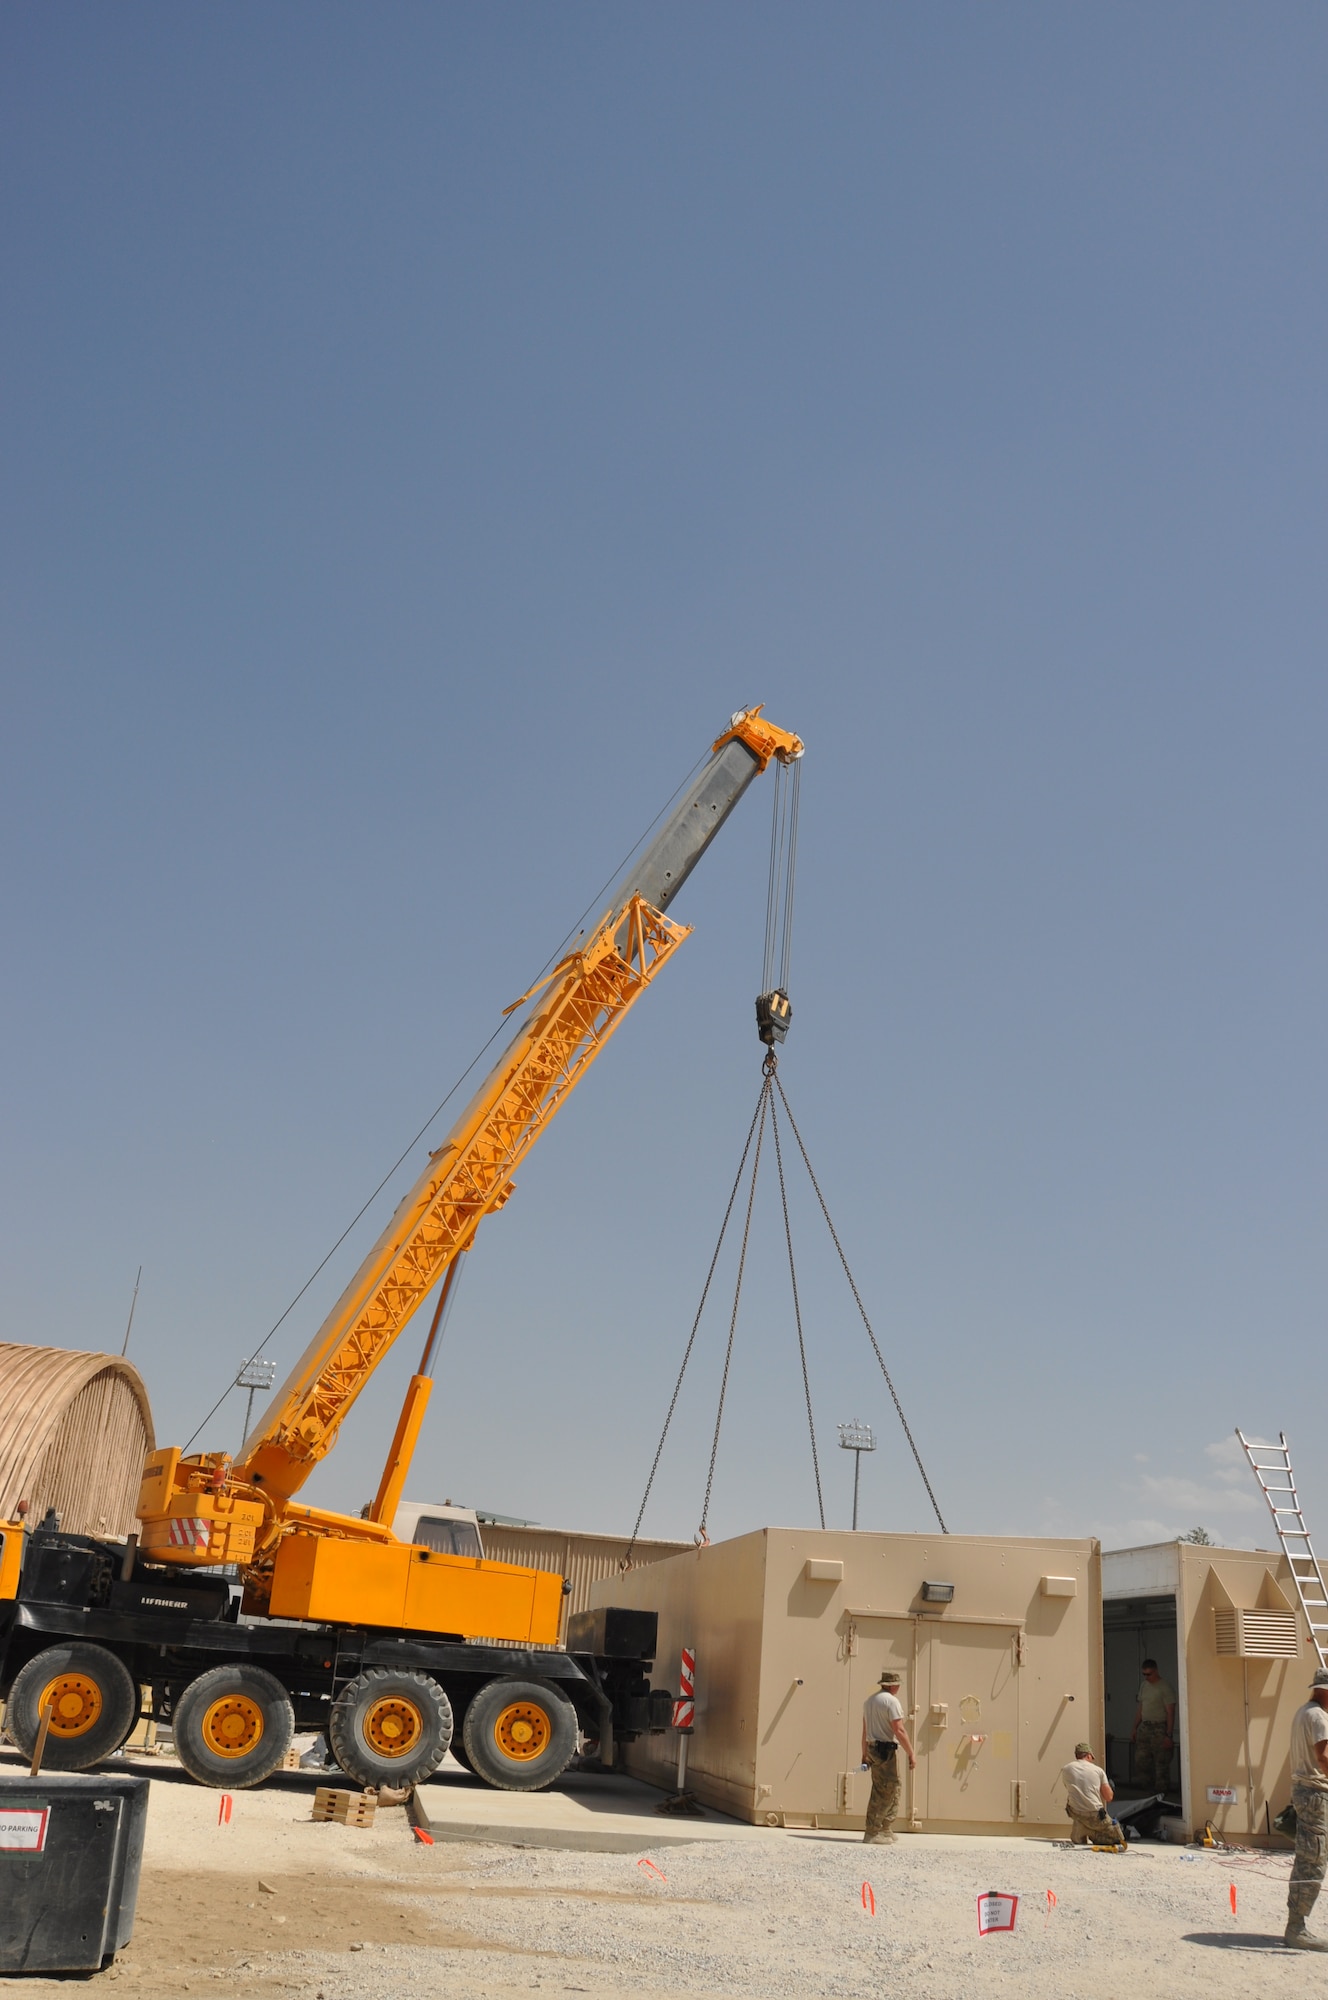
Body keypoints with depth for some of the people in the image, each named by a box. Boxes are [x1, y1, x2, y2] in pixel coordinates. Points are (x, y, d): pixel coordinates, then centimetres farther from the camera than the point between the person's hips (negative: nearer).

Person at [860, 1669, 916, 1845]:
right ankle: (872, 1834, -4)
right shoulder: (891, 1701, -12)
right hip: (887, 1750, -9)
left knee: (892, 1791, 16)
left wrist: (864, 1755, 23)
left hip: (873, 1750, 9)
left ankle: (886, 1831, 18)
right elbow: (899, 1730, -18)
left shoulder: (869, 1700, 16)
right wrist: (911, 1754, -15)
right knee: (884, 1794, -4)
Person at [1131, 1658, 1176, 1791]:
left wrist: (1169, 1735, -17)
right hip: (1144, 1727, 7)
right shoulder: (1143, 1685, 12)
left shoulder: (1165, 1688, -11)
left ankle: (1160, 1791, 7)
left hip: (1159, 1729, -7)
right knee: (1141, 1761, 6)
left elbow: (1170, 1713, -13)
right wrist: (1134, 1728, 16)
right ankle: (1147, 1789, 17)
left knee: (1161, 1763, -2)